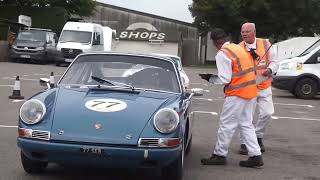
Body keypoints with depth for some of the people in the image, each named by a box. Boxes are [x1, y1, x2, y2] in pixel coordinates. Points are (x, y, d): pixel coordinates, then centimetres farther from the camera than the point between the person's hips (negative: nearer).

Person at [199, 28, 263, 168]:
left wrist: (209, 78, -1)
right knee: (246, 124, 12)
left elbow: (224, 79, -16)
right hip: (251, 91, 9)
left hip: (237, 93, -9)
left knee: (226, 124, 1)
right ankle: (256, 156, 9)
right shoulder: (237, 47, 13)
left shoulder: (222, 54, -14)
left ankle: (219, 155, 9)